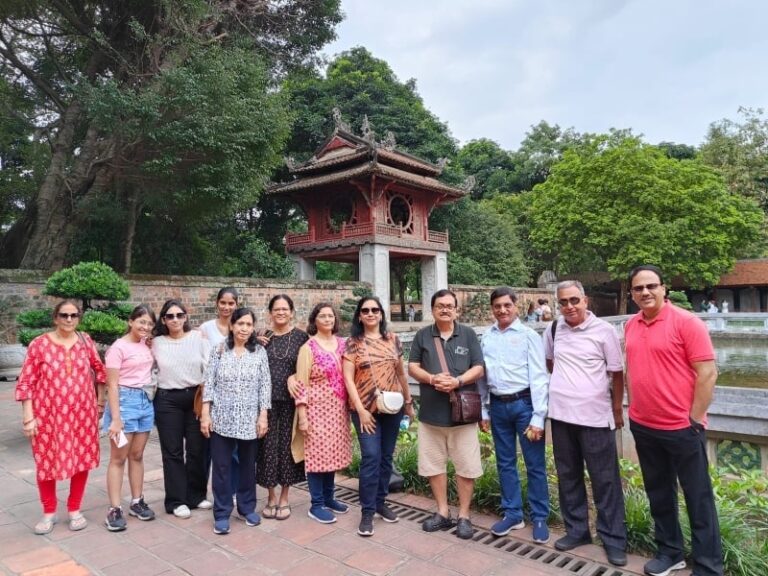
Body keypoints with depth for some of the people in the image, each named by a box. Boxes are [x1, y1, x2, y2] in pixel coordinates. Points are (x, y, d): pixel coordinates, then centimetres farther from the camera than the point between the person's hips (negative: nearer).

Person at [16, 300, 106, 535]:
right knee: (46, 463, 8)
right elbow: (26, 383, -5)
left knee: (82, 460, 8)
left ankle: (75, 510, 26)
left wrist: (100, 400, 13)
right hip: (48, 414, -2)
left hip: (82, 413, 2)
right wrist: (28, 417, -9)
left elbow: (99, 370, 15)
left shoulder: (86, 341, 2)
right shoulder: (39, 344, -6)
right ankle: (49, 513, 28)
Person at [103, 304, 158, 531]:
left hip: (145, 400, 6)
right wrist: (115, 418, -18)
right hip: (125, 400, -6)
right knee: (118, 458, 1)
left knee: (137, 455, 13)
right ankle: (114, 510, 8)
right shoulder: (118, 347, -11)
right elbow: (112, 385, -13)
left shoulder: (146, 344, 6)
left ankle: (137, 502, 23)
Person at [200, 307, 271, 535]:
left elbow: (265, 386, 0)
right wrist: (205, 414, -7)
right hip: (221, 418, -1)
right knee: (221, 466, 5)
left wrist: (263, 415, -4)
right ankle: (222, 513, 18)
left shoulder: (259, 352, 0)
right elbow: (209, 383, -1)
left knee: (248, 465, 12)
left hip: (249, 420, 1)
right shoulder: (219, 350, -1)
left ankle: (247, 508, 29)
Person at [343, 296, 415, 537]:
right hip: (366, 408, -3)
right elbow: (348, 379, -7)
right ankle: (367, 512, 5)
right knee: (371, 457, -7)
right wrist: (360, 409, -13)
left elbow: (401, 373, 13)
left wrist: (408, 401, 15)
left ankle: (380, 501, 28)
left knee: (386, 457, 11)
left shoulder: (392, 340, 6)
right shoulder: (353, 343, -3)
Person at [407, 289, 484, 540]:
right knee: (434, 464, 12)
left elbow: (478, 369, -2)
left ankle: (464, 516, 21)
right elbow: (412, 367, 4)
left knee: (466, 466, 5)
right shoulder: (423, 335, 5)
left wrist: (457, 381, -19)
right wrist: (432, 379, -15)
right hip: (431, 411, 2)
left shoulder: (468, 334, 1)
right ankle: (442, 512, 29)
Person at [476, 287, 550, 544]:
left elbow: (539, 377, -9)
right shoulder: (486, 337, 6)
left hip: (524, 403, -4)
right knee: (505, 463, 14)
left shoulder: (528, 335, -7)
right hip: (498, 405, 4)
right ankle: (512, 514, 29)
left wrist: (538, 417, -13)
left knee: (535, 464, 6)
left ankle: (539, 518, 21)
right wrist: (484, 411, 10)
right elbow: (482, 376, 10)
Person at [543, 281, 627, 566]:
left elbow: (617, 372, -3)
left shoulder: (604, 330, -9)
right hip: (561, 415, 4)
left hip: (596, 417, -4)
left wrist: (617, 409, -1)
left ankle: (613, 539, 19)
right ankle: (576, 529, 30)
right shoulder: (553, 329, 2)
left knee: (605, 480, 6)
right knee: (568, 476, 15)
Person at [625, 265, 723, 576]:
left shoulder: (686, 322, -13)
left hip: (682, 428, -6)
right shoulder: (631, 326, 5)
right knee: (659, 494, 18)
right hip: (643, 426, 6)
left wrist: (695, 420, -13)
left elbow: (707, 373, -14)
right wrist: (633, 408, 12)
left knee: (698, 497, 8)